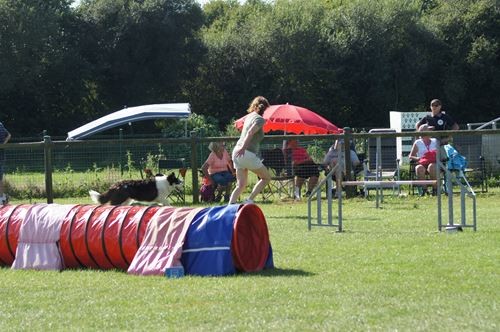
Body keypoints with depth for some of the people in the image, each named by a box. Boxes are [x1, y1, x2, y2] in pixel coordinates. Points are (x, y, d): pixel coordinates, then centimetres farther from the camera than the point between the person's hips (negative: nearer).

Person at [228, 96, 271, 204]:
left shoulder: (250, 116, 15)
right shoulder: (260, 119, -7)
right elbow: (251, 132, -22)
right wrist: (243, 147, -33)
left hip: (237, 152, 7)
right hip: (248, 154, -7)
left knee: (241, 185, 11)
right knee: (266, 177, 8)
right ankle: (249, 200, -5)